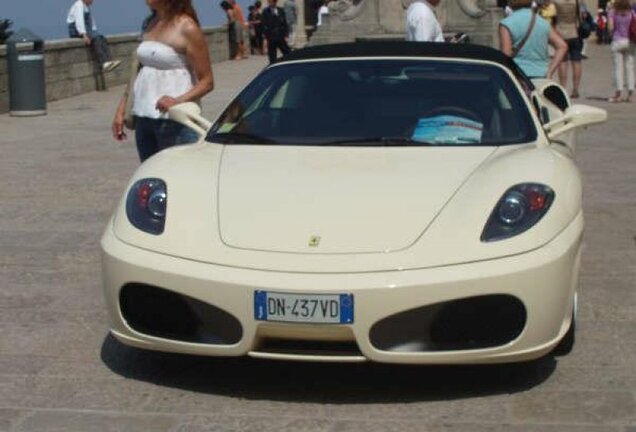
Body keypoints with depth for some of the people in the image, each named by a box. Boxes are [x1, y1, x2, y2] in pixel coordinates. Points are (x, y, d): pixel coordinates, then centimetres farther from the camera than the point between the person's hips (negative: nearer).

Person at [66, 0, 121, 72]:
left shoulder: (87, 6, 17)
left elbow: (91, 19, 22)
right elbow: (79, 20, -27)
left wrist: (94, 31, 6)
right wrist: (84, 35, -38)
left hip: (86, 30, 9)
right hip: (76, 31, -9)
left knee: (102, 38, -16)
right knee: (95, 38, -31)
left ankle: (109, 61, -32)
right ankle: (104, 63, -41)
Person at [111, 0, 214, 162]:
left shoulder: (186, 27, -8)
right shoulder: (151, 24, 15)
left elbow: (207, 82, -10)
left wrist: (178, 101, -27)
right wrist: (121, 109, 14)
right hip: (143, 117, 7)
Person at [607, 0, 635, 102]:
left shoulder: (613, 12, -5)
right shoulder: (631, 12, 2)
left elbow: (611, 27, -11)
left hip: (617, 41, -2)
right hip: (629, 42, 2)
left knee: (618, 67, 1)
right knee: (630, 67, 7)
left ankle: (618, 94, -1)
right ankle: (630, 94, 5)